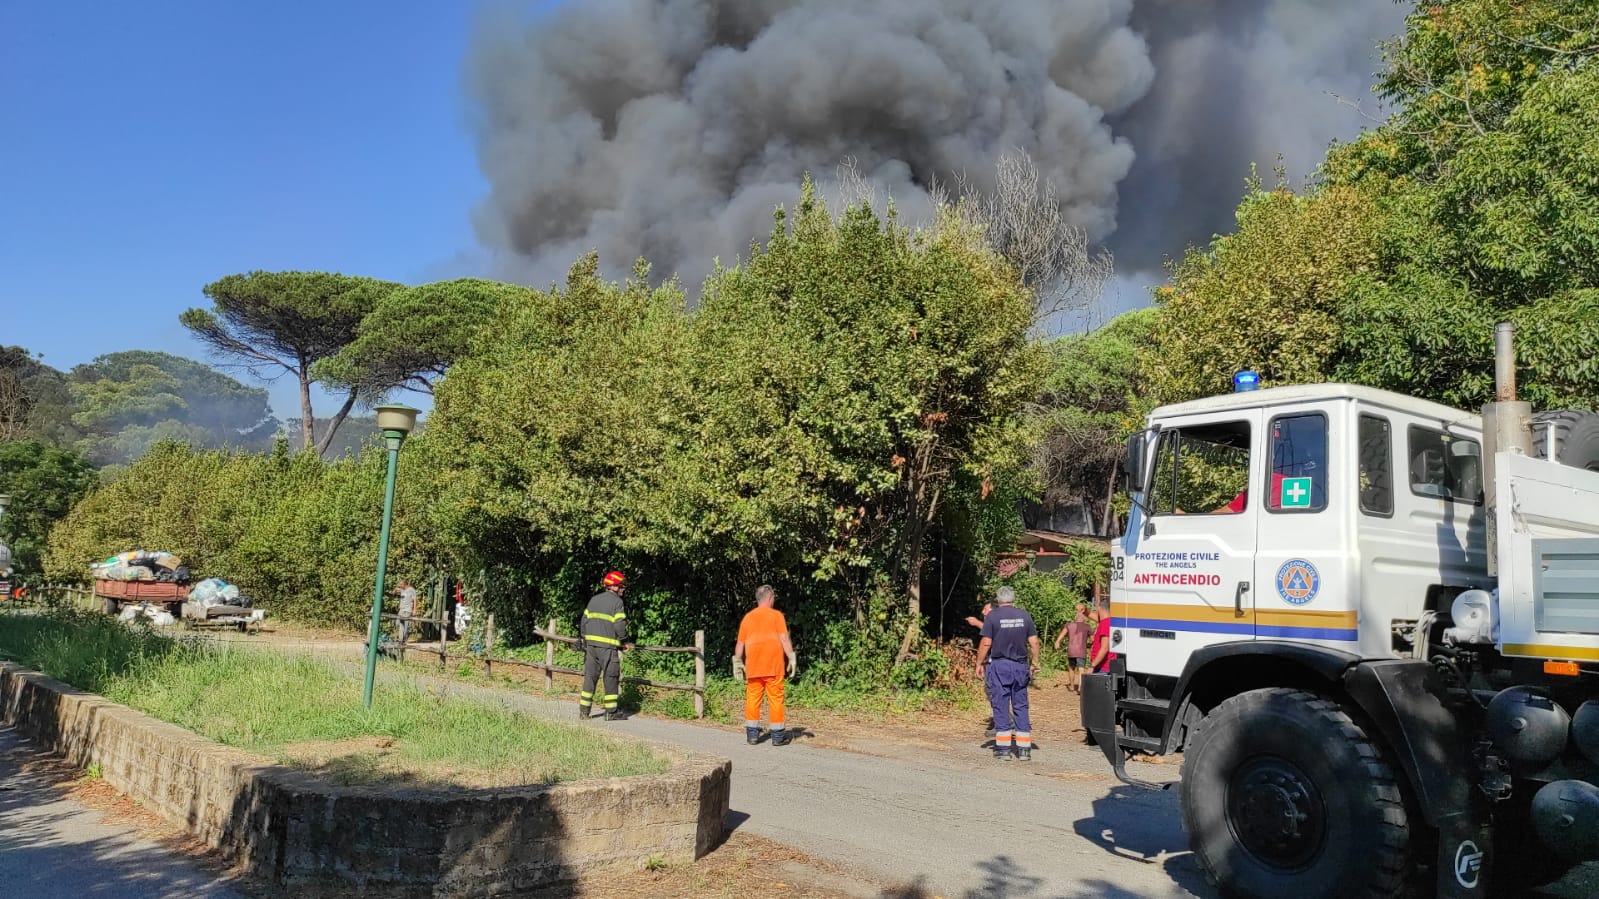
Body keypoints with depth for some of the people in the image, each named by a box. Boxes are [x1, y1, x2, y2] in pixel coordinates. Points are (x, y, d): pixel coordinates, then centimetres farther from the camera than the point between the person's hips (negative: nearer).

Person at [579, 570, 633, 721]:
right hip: (608, 645, -6)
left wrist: (584, 638, 20)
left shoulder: (594, 599, 14)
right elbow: (620, 625, -12)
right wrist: (624, 642, 1)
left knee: (590, 675, 11)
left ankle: (584, 710, 13)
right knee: (611, 677, 2)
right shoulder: (617, 602, -5)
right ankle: (611, 712, 6)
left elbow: (585, 619, 13)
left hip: (590, 643, 6)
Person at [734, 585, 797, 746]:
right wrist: (792, 658, -8)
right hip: (773, 666, -3)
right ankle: (778, 736, 4)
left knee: (752, 698, 8)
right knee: (775, 698, 1)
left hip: (753, 666, 4)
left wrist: (738, 663, 19)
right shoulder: (776, 615, -1)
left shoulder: (747, 617, 11)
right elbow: (784, 639, -9)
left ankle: (752, 734, 9)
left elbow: (740, 643, 12)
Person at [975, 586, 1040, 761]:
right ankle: (1024, 748, 8)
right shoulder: (1025, 616, 5)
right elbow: (1034, 642, 4)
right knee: (1021, 706, 8)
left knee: (1000, 705, 2)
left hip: (999, 665, -3)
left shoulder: (992, 616, -4)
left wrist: (979, 663, 2)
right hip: (1020, 665, 3)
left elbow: (986, 643, -8)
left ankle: (1003, 748, 3)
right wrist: (1035, 663, 14)